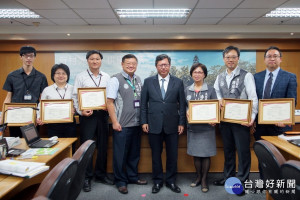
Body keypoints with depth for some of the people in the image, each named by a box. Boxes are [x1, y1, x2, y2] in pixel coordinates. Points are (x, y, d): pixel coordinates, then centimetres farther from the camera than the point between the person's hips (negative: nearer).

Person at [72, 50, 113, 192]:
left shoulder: (106, 77, 9)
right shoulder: (80, 77, 2)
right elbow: (75, 97, -1)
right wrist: (81, 111, -14)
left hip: (103, 114, 3)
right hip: (87, 114, -3)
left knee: (103, 146, 11)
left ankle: (101, 175, 26)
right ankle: (87, 178, 14)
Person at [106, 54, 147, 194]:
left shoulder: (138, 80, 10)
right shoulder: (116, 80, -7)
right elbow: (110, 102, -10)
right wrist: (115, 122, -14)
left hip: (136, 124, 6)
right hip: (122, 125, -6)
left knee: (134, 153, 16)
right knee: (121, 155, 6)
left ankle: (132, 176, 33)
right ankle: (121, 181, 22)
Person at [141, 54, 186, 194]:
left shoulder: (178, 82, 4)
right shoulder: (148, 81, 3)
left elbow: (182, 104, 4)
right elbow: (143, 103, 4)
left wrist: (181, 123, 1)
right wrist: (144, 122, -1)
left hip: (172, 125, 0)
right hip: (154, 125, 0)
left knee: (172, 155, 9)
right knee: (156, 155, 10)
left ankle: (171, 181, 27)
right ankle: (157, 181, 27)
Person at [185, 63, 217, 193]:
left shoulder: (210, 90, 0)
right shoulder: (187, 90, 7)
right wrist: (186, 112, -12)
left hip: (206, 127, -2)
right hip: (193, 127, 3)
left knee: (206, 154, 4)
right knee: (195, 154, 11)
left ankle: (204, 179, 18)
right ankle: (198, 177, 27)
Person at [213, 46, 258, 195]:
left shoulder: (246, 76, -4)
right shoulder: (219, 77, 9)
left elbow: (253, 98, -9)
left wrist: (252, 117, -18)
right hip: (224, 119, 5)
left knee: (243, 151, 3)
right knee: (228, 149, 16)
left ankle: (241, 181, 18)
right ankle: (228, 177, 31)